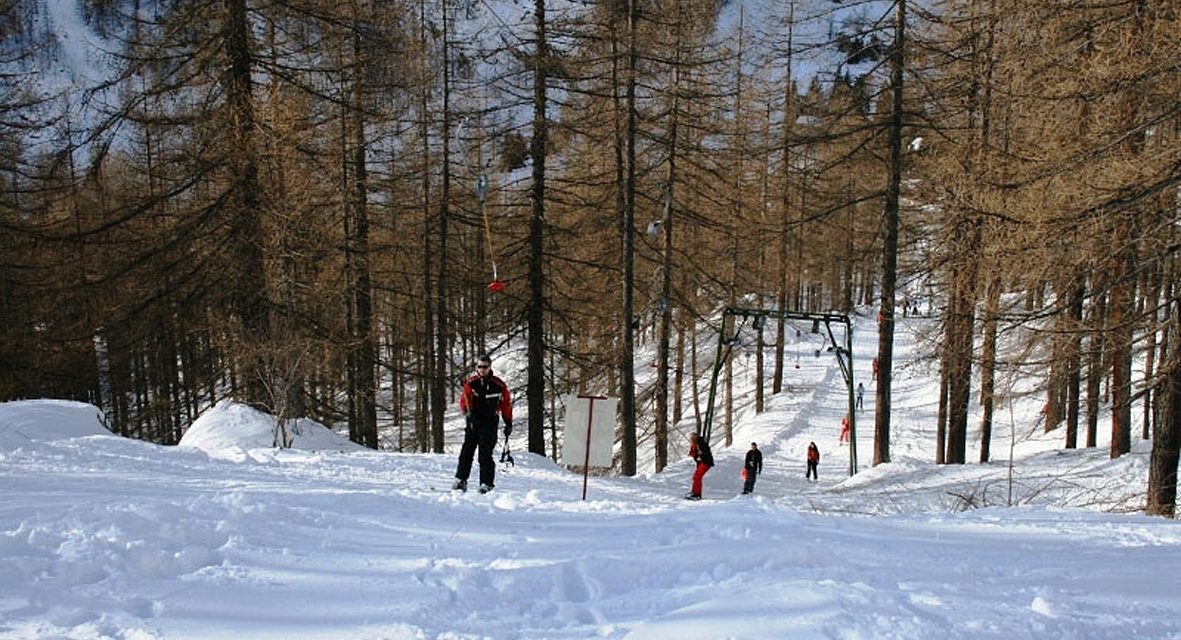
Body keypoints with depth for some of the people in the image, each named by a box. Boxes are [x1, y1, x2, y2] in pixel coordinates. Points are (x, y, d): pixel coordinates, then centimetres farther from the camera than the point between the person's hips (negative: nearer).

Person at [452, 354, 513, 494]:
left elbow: (506, 404, 6)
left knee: (485, 454, -6)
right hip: (473, 422, 2)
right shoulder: (470, 383, 1)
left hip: (489, 424, -2)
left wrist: (508, 423, 8)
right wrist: (466, 412, -24)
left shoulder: (499, 385, -1)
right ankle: (461, 479, 13)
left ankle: (486, 484, 1)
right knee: (467, 450, 3)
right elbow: (464, 400, -4)